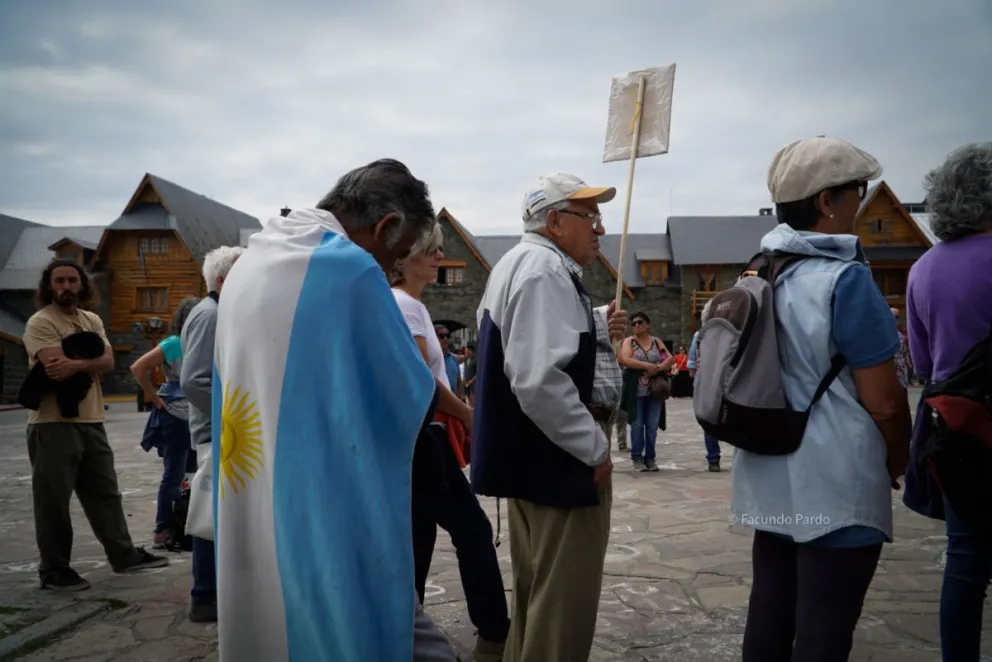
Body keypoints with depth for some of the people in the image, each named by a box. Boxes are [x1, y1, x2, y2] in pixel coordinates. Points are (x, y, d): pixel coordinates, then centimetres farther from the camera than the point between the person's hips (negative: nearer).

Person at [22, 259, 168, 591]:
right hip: (53, 423, -7)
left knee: (105, 492, 13)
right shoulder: (40, 323, -8)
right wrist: (91, 361, -10)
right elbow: (57, 368, -22)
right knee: (53, 499, 1)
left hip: (91, 421, 7)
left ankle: (124, 555, 23)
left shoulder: (93, 321, 13)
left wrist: (75, 365, -19)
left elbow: (108, 362, -2)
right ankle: (54, 569, 12)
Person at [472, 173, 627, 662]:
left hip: (536, 454, 11)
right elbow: (540, 382, -30)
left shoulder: (522, 264, 15)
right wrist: (595, 448, -19)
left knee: (538, 592, 23)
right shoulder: (544, 269, -20)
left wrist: (599, 334, 10)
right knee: (564, 601, 1)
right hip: (559, 460, -11)